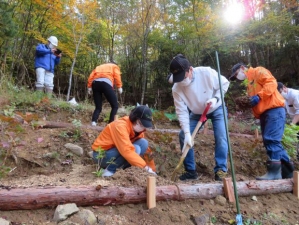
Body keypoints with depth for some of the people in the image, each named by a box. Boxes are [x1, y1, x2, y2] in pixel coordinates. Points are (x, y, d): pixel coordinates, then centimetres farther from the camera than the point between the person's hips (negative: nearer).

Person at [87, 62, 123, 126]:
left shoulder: (99, 67, 38)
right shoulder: (115, 66, 28)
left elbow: (91, 75, 20)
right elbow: (117, 75, 6)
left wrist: (89, 87, 14)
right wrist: (119, 87, 0)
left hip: (95, 83, 5)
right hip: (106, 83, -4)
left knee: (98, 107, 11)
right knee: (115, 106, 3)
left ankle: (93, 122, -13)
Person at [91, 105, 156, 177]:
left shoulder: (137, 129, -3)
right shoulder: (120, 126, -28)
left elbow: (145, 149, 3)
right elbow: (127, 151, -37)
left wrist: (152, 170, 0)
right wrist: (145, 167, -35)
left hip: (116, 152, 8)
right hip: (101, 154, -8)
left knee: (143, 143, -12)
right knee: (135, 149, -29)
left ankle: (122, 169, -6)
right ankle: (110, 170, -14)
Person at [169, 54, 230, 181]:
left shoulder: (207, 73, -32)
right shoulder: (176, 88, -26)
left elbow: (224, 83, -15)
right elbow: (182, 112, -25)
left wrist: (215, 98, -30)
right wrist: (187, 133, -32)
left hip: (216, 109, -2)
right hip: (197, 112, 2)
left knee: (220, 137, -17)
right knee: (183, 136, -7)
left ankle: (221, 170, 0)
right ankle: (190, 171, 5)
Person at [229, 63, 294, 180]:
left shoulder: (258, 71, 3)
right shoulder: (249, 83, 28)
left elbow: (271, 83, -14)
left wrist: (259, 96, -22)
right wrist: (257, 116, 6)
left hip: (274, 110, -9)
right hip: (263, 113, 9)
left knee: (271, 140, -16)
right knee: (269, 141, 8)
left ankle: (274, 172, -14)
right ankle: (288, 171, 17)